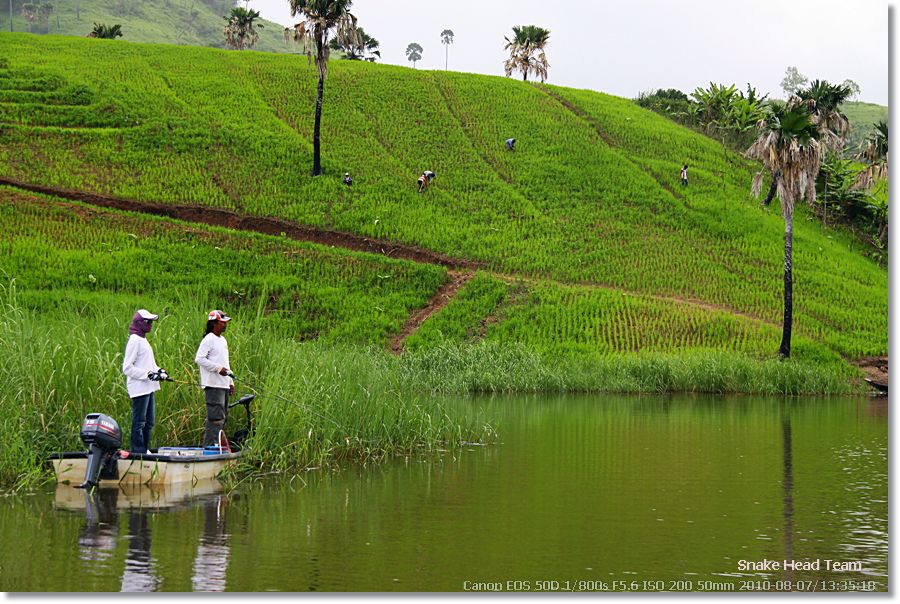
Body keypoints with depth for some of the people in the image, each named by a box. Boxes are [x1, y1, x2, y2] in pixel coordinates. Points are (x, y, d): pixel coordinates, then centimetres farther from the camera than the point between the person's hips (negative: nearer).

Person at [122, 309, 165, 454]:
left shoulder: (142, 340, 17)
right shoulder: (134, 340, -13)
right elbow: (127, 368, -18)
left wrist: (159, 371, 6)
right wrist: (148, 374, -20)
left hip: (148, 387, 10)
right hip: (139, 388, -10)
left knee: (149, 421, 16)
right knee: (139, 422, -6)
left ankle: (144, 450, 24)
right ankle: (138, 452, -2)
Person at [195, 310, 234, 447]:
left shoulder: (223, 340, 20)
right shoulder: (208, 340, -9)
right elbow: (199, 359, -18)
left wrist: (231, 382, 20)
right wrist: (218, 368, -19)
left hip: (223, 384, 10)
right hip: (213, 384, -10)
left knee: (223, 417, 12)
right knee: (215, 417, -13)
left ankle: (217, 445, 18)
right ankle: (209, 446, -11)